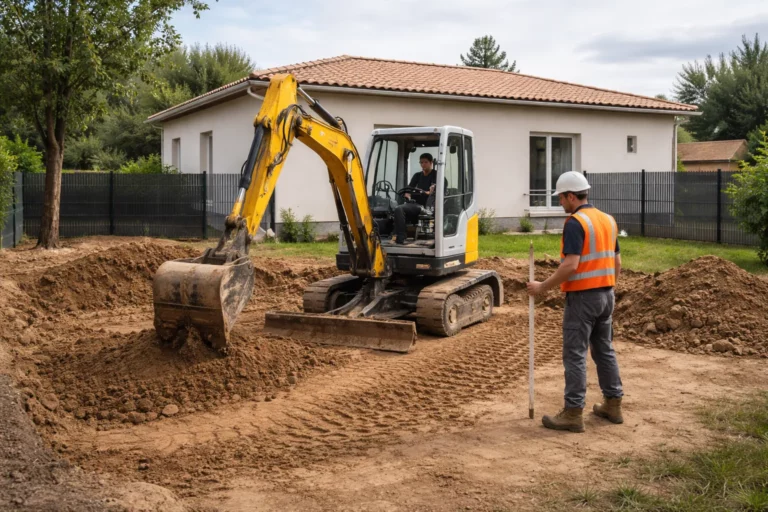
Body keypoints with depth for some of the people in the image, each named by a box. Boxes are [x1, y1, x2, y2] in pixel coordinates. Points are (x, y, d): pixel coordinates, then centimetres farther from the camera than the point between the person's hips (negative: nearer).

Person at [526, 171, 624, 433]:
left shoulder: (575, 222, -16)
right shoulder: (608, 219, 11)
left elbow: (570, 265, -24)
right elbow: (617, 262, 15)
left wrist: (542, 287, -15)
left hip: (582, 296, -8)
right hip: (606, 295, 9)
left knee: (575, 355, -3)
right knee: (605, 350, 17)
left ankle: (573, 414, 1)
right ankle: (613, 405, 24)